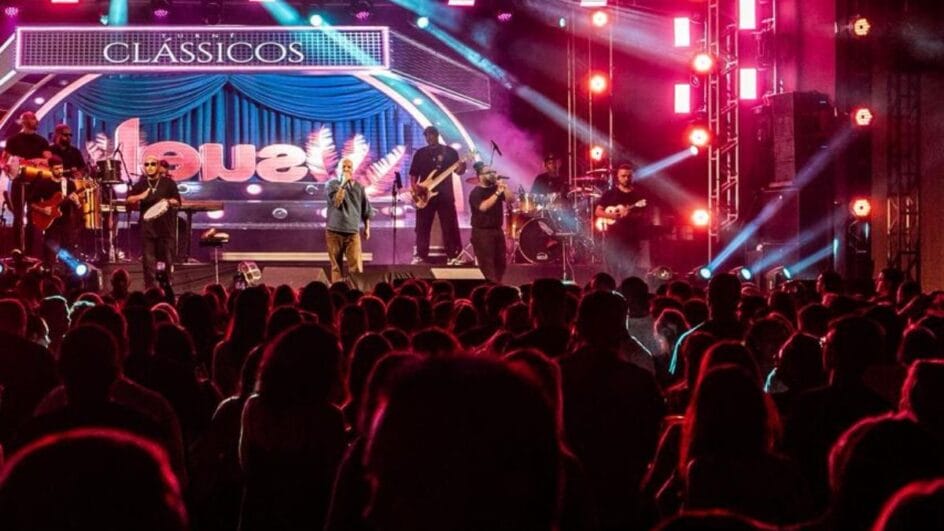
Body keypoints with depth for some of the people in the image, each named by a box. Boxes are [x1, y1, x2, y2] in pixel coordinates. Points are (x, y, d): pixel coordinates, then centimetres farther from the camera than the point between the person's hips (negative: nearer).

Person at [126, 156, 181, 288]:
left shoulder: (168, 183, 3)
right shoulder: (141, 184, 9)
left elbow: (177, 202, 2)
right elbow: (129, 199, 8)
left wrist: (169, 202, -19)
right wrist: (140, 197, -10)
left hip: (165, 225, -1)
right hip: (147, 226, 1)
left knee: (167, 257, 2)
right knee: (148, 259, -1)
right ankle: (149, 287, 1)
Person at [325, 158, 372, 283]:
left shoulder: (359, 187, 8)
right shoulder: (332, 184, 0)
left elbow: (366, 209, 16)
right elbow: (336, 202, -16)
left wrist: (367, 228, 12)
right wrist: (343, 184, -15)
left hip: (353, 231, 1)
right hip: (334, 231, -1)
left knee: (356, 266, -8)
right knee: (336, 266, 5)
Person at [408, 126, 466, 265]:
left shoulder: (449, 152, 4)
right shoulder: (420, 153, 10)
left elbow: (458, 170, 3)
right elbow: (414, 173, 11)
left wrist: (461, 168, -21)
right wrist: (414, 186, -6)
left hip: (445, 195, -2)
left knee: (450, 226, -4)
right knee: (422, 227, 2)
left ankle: (454, 255, -1)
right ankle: (421, 256, 8)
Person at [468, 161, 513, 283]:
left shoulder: (495, 188, 9)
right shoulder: (476, 193, -11)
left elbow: (510, 199, 2)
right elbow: (483, 207, -27)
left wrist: (503, 186, -11)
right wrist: (497, 193, -26)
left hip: (497, 230, 7)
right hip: (482, 232, -7)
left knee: (501, 263, 11)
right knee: (487, 265, -8)